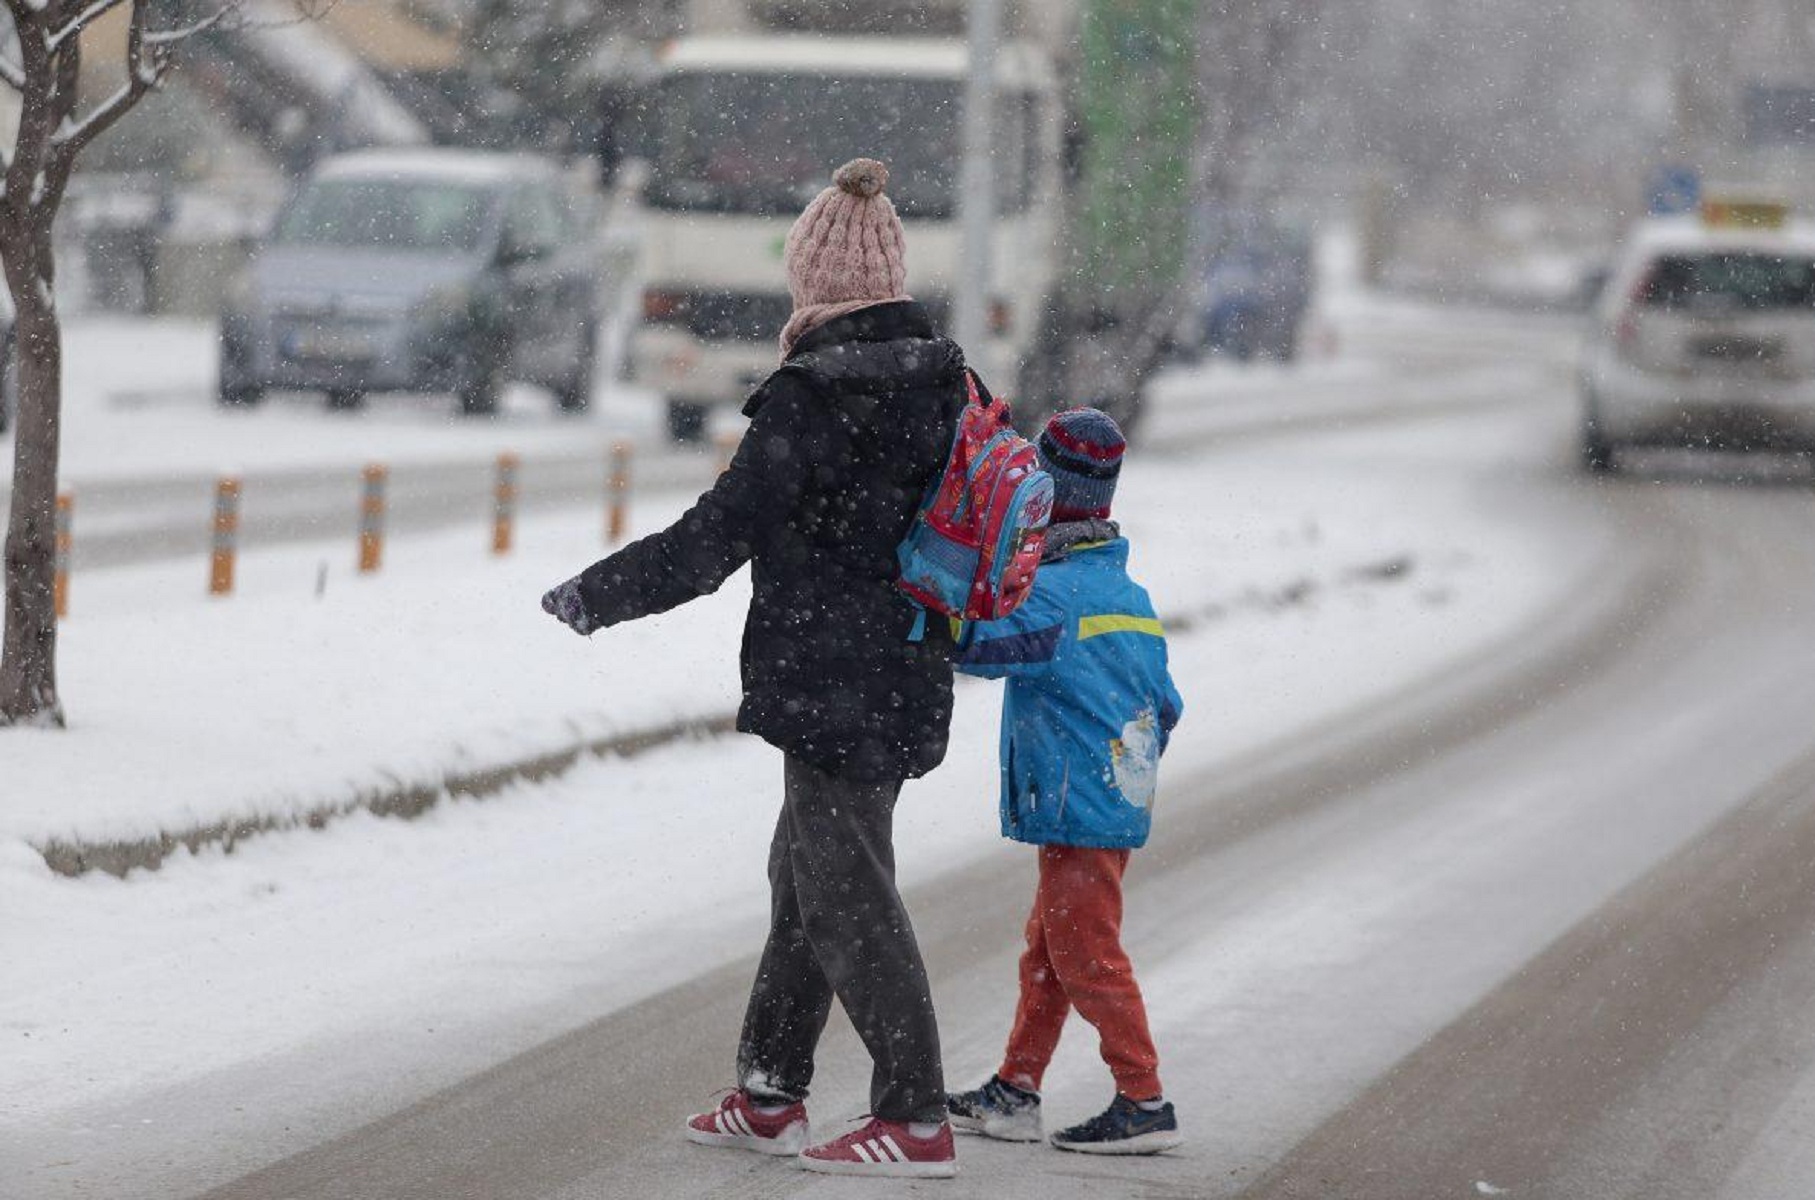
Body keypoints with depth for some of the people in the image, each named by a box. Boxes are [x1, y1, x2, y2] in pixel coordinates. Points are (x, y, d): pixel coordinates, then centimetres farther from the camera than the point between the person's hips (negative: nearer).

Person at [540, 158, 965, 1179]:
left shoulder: (807, 401, -17)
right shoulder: (948, 384, 7)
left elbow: (717, 538, -17)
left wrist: (595, 596, -7)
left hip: (827, 683, -8)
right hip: (910, 676, 8)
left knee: (847, 897, -4)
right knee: (806, 875, 19)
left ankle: (916, 1120, -5)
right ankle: (770, 1095, 26)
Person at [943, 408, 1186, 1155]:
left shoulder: (1053, 593, -15)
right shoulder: (1132, 597, 12)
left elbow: (977, 643, -26)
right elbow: (1165, 705, 17)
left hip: (1077, 809, -9)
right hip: (1118, 802, 9)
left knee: (1085, 954, -4)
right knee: (1046, 951, 15)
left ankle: (1144, 1104, -3)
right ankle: (1014, 1093, 20)